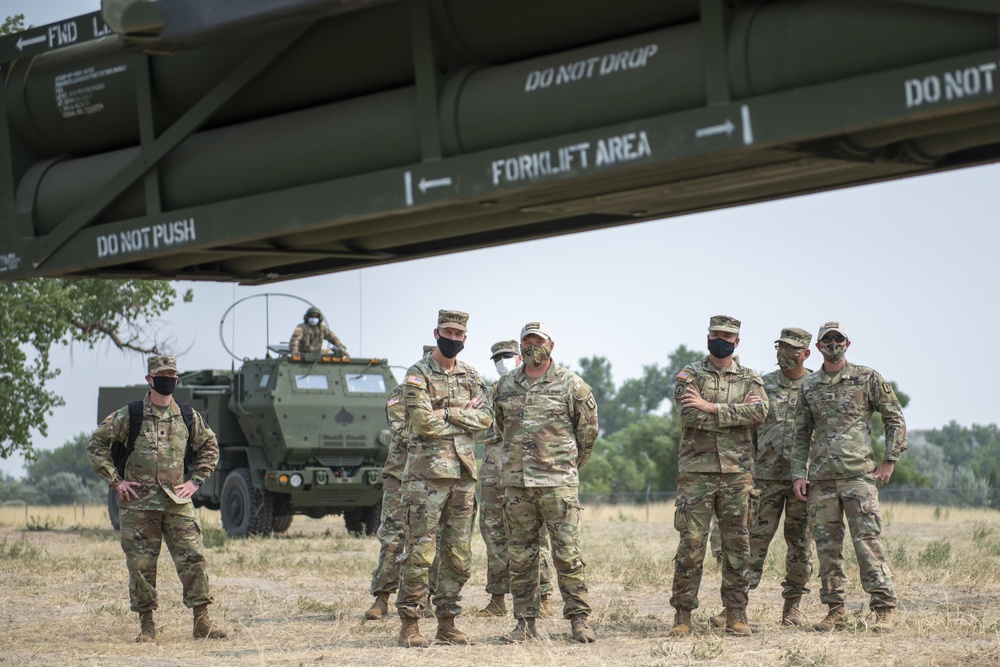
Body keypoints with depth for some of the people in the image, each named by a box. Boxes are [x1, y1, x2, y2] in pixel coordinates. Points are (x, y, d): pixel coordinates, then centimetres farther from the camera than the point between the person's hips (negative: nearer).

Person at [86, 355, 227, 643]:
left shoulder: (188, 417, 7)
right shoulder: (128, 416, -1)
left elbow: (210, 447, 21)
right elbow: (96, 445, 4)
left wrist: (195, 481, 10)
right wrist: (115, 481, -2)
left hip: (177, 502, 2)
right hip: (138, 503, -2)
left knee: (192, 559, -5)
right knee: (141, 565, 0)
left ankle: (202, 620, 0)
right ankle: (146, 624, 10)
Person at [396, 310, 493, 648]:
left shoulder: (471, 376, 14)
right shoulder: (418, 375, -4)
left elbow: (486, 418, 1)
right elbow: (424, 423, -15)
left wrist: (448, 413, -12)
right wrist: (466, 416, -6)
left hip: (463, 473, 6)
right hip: (427, 473, -6)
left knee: (459, 555, 7)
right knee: (419, 552, -7)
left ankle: (447, 622, 14)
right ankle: (409, 624, -4)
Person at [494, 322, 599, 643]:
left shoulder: (571, 384, -1)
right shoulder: (505, 386, 10)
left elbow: (588, 431, 9)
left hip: (559, 483, -4)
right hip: (517, 483, 4)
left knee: (567, 552, -6)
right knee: (520, 556, 5)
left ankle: (579, 619, -1)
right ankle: (525, 622, 11)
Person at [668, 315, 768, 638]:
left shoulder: (750, 379, 11)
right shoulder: (689, 375, 6)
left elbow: (760, 412, -10)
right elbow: (690, 416, -12)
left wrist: (710, 407, -14)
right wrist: (738, 411, -11)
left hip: (737, 471, 2)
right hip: (696, 470, -2)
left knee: (737, 544, 4)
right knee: (691, 543, -4)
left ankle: (737, 614, 10)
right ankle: (682, 614, 1)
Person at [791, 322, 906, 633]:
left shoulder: (867, 379, 3)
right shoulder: (809, 386, 13)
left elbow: (895, 419, 7)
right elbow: (801, 434, 16)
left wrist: (890, 461, 0)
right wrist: (798, 474, 7)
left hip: (859, 474, -4)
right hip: (820, 478, 4)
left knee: (867, 540, -11)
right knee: (827, 546, 4)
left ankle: (884, 608, -9)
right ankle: (835, 608, 12)